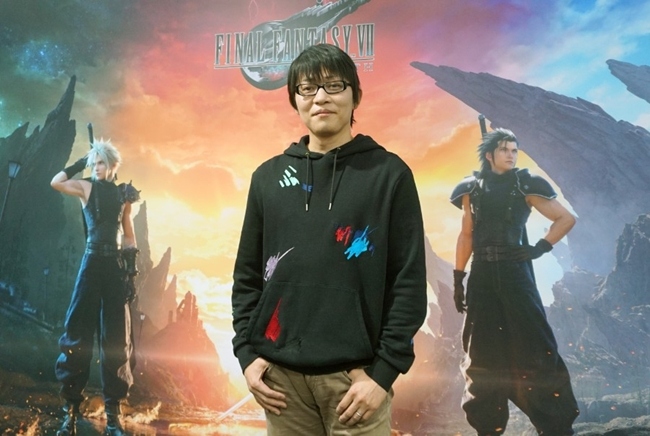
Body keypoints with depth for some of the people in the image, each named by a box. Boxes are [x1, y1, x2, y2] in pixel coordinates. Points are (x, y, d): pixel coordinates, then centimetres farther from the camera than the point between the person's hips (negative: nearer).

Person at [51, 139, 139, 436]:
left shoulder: (123, 194, 10)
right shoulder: (87, 188, 6)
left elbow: (129, 235, 11)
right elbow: (56, 182, -12)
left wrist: (131, 267, 5)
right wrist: (79, 164, 1)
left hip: (116, 265, 2)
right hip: (92, 262, -1)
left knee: (116, 337, 4)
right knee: (78, 333, -1)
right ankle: (70, 410, 9)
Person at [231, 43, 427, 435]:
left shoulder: (389, 173, -2)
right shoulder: (269, 176, 7)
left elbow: (409, 281, -5)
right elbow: (248, 274, 10)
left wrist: (384, 370, -9)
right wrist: (247, 352, 2)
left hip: (355, 373, -3)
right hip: (281, 374, 3)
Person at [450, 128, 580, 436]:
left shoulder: (524, 185, 1)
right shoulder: (472, 189, 8)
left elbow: (567, 219, 5)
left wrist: (540, 248, -8)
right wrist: (458, 278, 8)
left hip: (515, 273, -3)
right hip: (482, 276, 3)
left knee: (533, 348, -3)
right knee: (483, 353, 8)